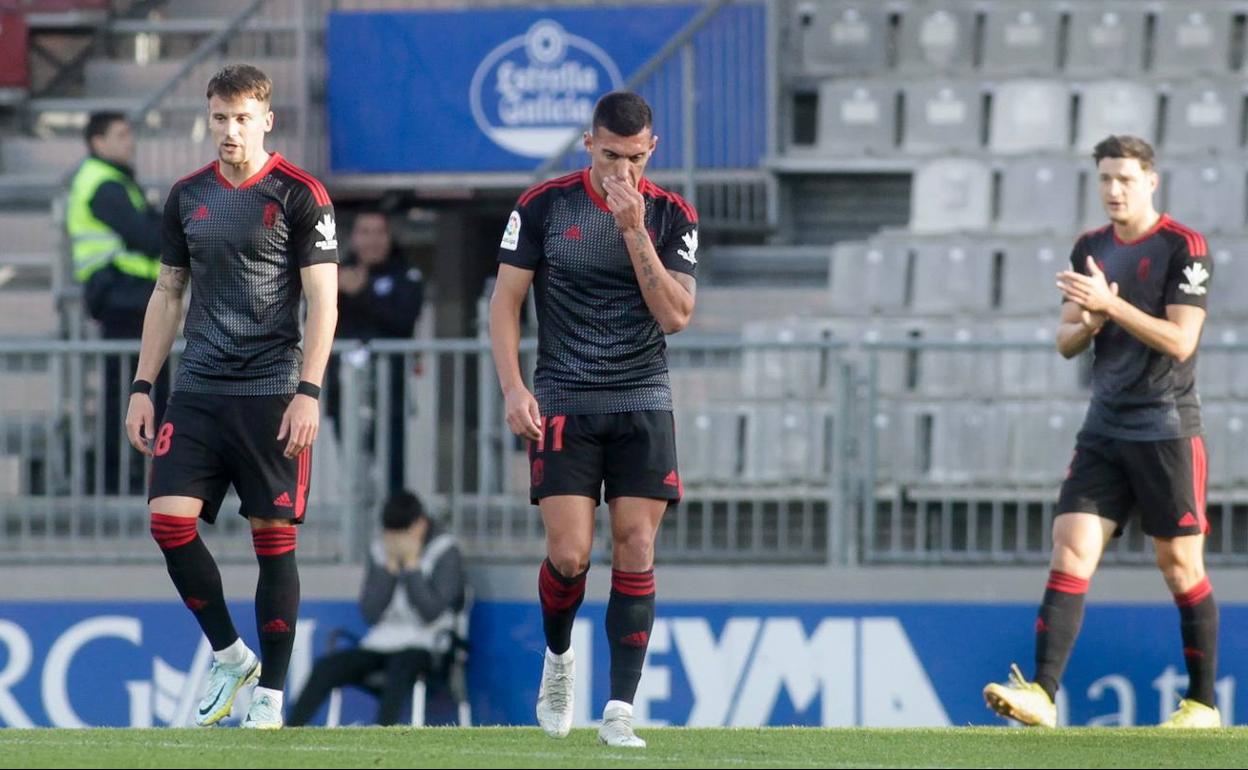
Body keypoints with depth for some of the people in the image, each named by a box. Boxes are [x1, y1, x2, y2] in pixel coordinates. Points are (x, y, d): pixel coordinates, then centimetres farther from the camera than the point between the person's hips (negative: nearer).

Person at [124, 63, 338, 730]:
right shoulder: (187, 196, 11)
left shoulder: (299, 195, -4)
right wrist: (142, 386, 10)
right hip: (198, 392, 4)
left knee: (273, 537, -2)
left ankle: (269, 694, 6)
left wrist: (308, 392, -15)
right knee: (169, 519, -8)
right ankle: (228, 655, 11)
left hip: (272, 393, -4)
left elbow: (323, 299, -7)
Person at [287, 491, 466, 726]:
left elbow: (431, 613, -16)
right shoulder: (381, 550, 8)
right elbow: (370, 612, 0)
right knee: (326, 667, -18)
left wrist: (411, 564, -15)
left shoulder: (445, 552, -5)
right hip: (382, 642, 5)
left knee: (400, 667, -39)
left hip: (424, 646, -5)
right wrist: (390, 567, -8)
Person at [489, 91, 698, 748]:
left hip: (643, 404, 1)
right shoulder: (543, 205, -1)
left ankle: (620, 709, -4)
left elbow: (676, 314, -8)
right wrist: (512, 387, -10)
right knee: (568, 554, -9)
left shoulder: (672, 216, 1)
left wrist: (634, 231, -15)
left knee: (635, 552, -7)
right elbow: (505, 300, 2)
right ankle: (558, 658, 22)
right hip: (564, 405, -1)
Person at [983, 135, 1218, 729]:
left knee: (1180, 564, 0)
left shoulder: (1183, 247, -7)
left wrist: (1111, 305, -22)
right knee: (1070, 548, -8)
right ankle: (1041, 695, -16)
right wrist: (1089, 322, -9)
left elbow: (1179, 340, -15)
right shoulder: (1090, 249, 12)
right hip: (1104, 429, 5)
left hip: (1167, 429, -5)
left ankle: (1203, 703, 11)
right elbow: (1066, 342, 13)